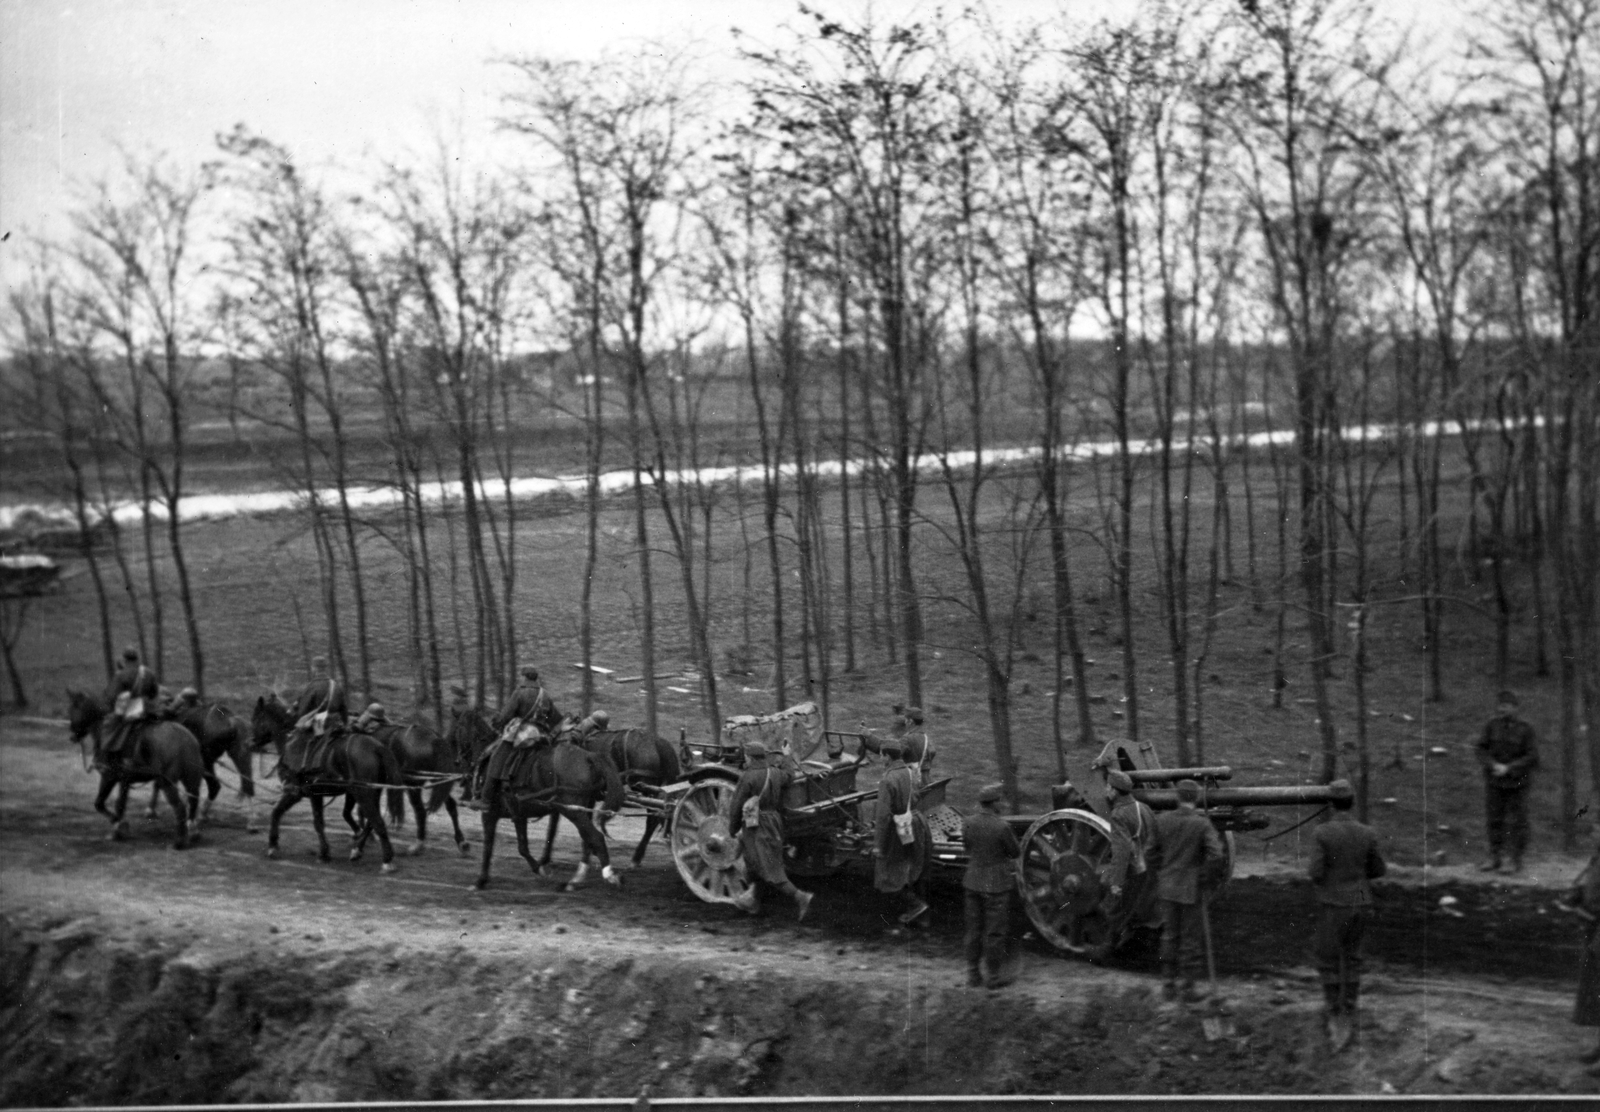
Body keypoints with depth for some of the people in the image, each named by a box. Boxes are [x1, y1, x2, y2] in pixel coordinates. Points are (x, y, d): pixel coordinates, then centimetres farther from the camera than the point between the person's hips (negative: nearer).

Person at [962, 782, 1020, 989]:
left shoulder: (967, 823, -6)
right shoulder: (1001, 827, -22)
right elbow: (1015, 852, -8)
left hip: (972, 881, 5)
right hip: (996, 884, -5)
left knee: (974, 930, 16)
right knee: (995, 932, 8)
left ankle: (973, 974, 24)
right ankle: (994, 975, 17)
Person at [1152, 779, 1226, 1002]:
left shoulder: (1163, 819, -5)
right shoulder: (1203, 824, -15)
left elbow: (1154, 848, 2)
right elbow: (1217, 855, -22)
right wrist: (1203, 876, -8)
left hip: (1167, 886, 3)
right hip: (1191, 889, -3)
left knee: (1169, 935, 14)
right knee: (1190, 938, 8)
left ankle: (1168, 984, 18)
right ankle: (1188, 987, 12)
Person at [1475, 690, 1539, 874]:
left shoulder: (1525, 729, -8)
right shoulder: (1492, 726, -1)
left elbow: (1532, 757, -11)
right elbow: (1482, 750, 0)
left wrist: (1508, 768, -18)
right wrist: (1494, 765, -17)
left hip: (1517, 783, -3)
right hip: (1494, 782, 3)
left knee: (1517, 821, 3)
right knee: (1494, 819, 7)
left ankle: (1516, 860, 12)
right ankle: (1495, 857, 17)